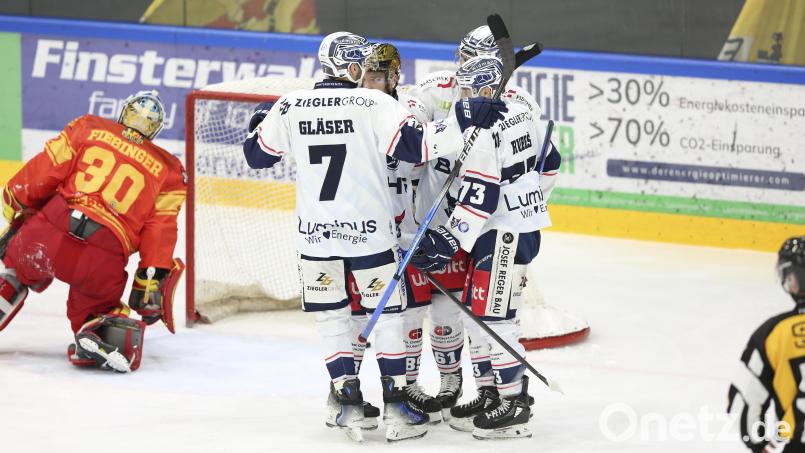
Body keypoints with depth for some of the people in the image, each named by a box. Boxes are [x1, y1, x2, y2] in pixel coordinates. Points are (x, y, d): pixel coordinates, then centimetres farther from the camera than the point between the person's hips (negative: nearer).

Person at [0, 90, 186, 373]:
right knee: (97, 303, 22)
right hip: (103, 261, -1)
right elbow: (159, 226, 6)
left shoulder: (88, 128, 14)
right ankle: (101, 330, -9)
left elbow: (44, 171, 9)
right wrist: (150, 281, 6)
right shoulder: (167, 169, 15)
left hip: (49, 233, 1)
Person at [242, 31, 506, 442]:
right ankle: (395, 403, 7)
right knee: (386, 313, 9)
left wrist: (259, 120, 33)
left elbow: (257, 153, 13)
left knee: (331, 316, 15)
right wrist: (464, 118, -17)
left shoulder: (290, 107, 0)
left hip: (315, 234, 3)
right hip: (367, 232, -3)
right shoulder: (373, 104, -11)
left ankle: (347, 401, 11)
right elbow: (416, 144, -19)